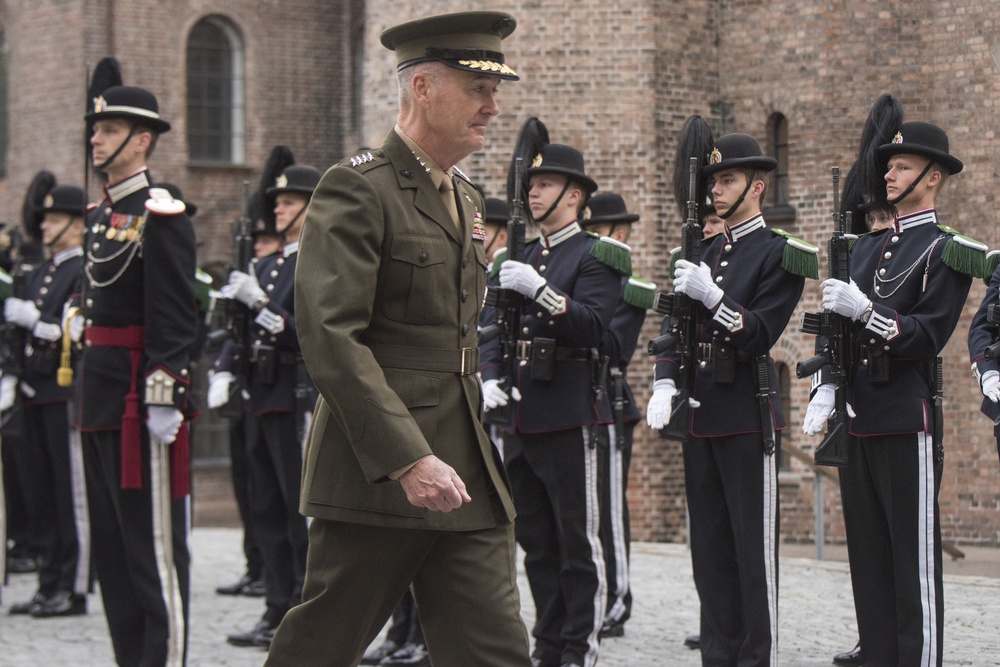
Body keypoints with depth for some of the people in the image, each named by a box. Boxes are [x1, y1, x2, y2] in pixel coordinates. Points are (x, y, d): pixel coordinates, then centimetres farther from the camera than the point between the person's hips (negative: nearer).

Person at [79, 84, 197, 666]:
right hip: (101, 391, 9)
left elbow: (175, 318, -16)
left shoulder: (161, 216, -11)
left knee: (155, 540, -5)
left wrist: (164, 398, -20)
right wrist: (88, 389, 19)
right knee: (111, 535, 12)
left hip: (142, 391, -9)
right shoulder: (102, 215, 15)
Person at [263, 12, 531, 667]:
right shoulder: (357, 189, -11)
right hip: (379, 471, -8)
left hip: (468, 472, 8)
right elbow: (331, 336, -19)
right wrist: (408, 460, -24)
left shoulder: (467, 199, 17)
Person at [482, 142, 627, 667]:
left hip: (569, 417, -7)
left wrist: (540, 291, -26)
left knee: (578, 541, -3)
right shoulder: (519, 259, 18)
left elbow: (592, 328, -16)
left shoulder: (596, 257, -3)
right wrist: (489, 379, 0)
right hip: (520, 417, 7)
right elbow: (495, 328, 18)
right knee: (535, 540, 11)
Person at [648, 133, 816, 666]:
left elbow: (759, 335, -12)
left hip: (749, 418, -7)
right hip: (700, 415, 7)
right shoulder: (704, 255, 15)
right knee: (709, 548, 10)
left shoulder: (779, 254, -5)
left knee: (753, 547, -4)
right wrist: (665, 384, -5)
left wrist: (712, 296, -24)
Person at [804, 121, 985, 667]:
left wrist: (865, 310, -23)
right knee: (868, 557, 9)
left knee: (914, 560, -5)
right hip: (858, 418, 7)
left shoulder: (947, 252, -4)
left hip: (908, 422, -7)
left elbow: (929, 336, -13)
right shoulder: (866, 248, 18)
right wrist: (827, 388, 4)